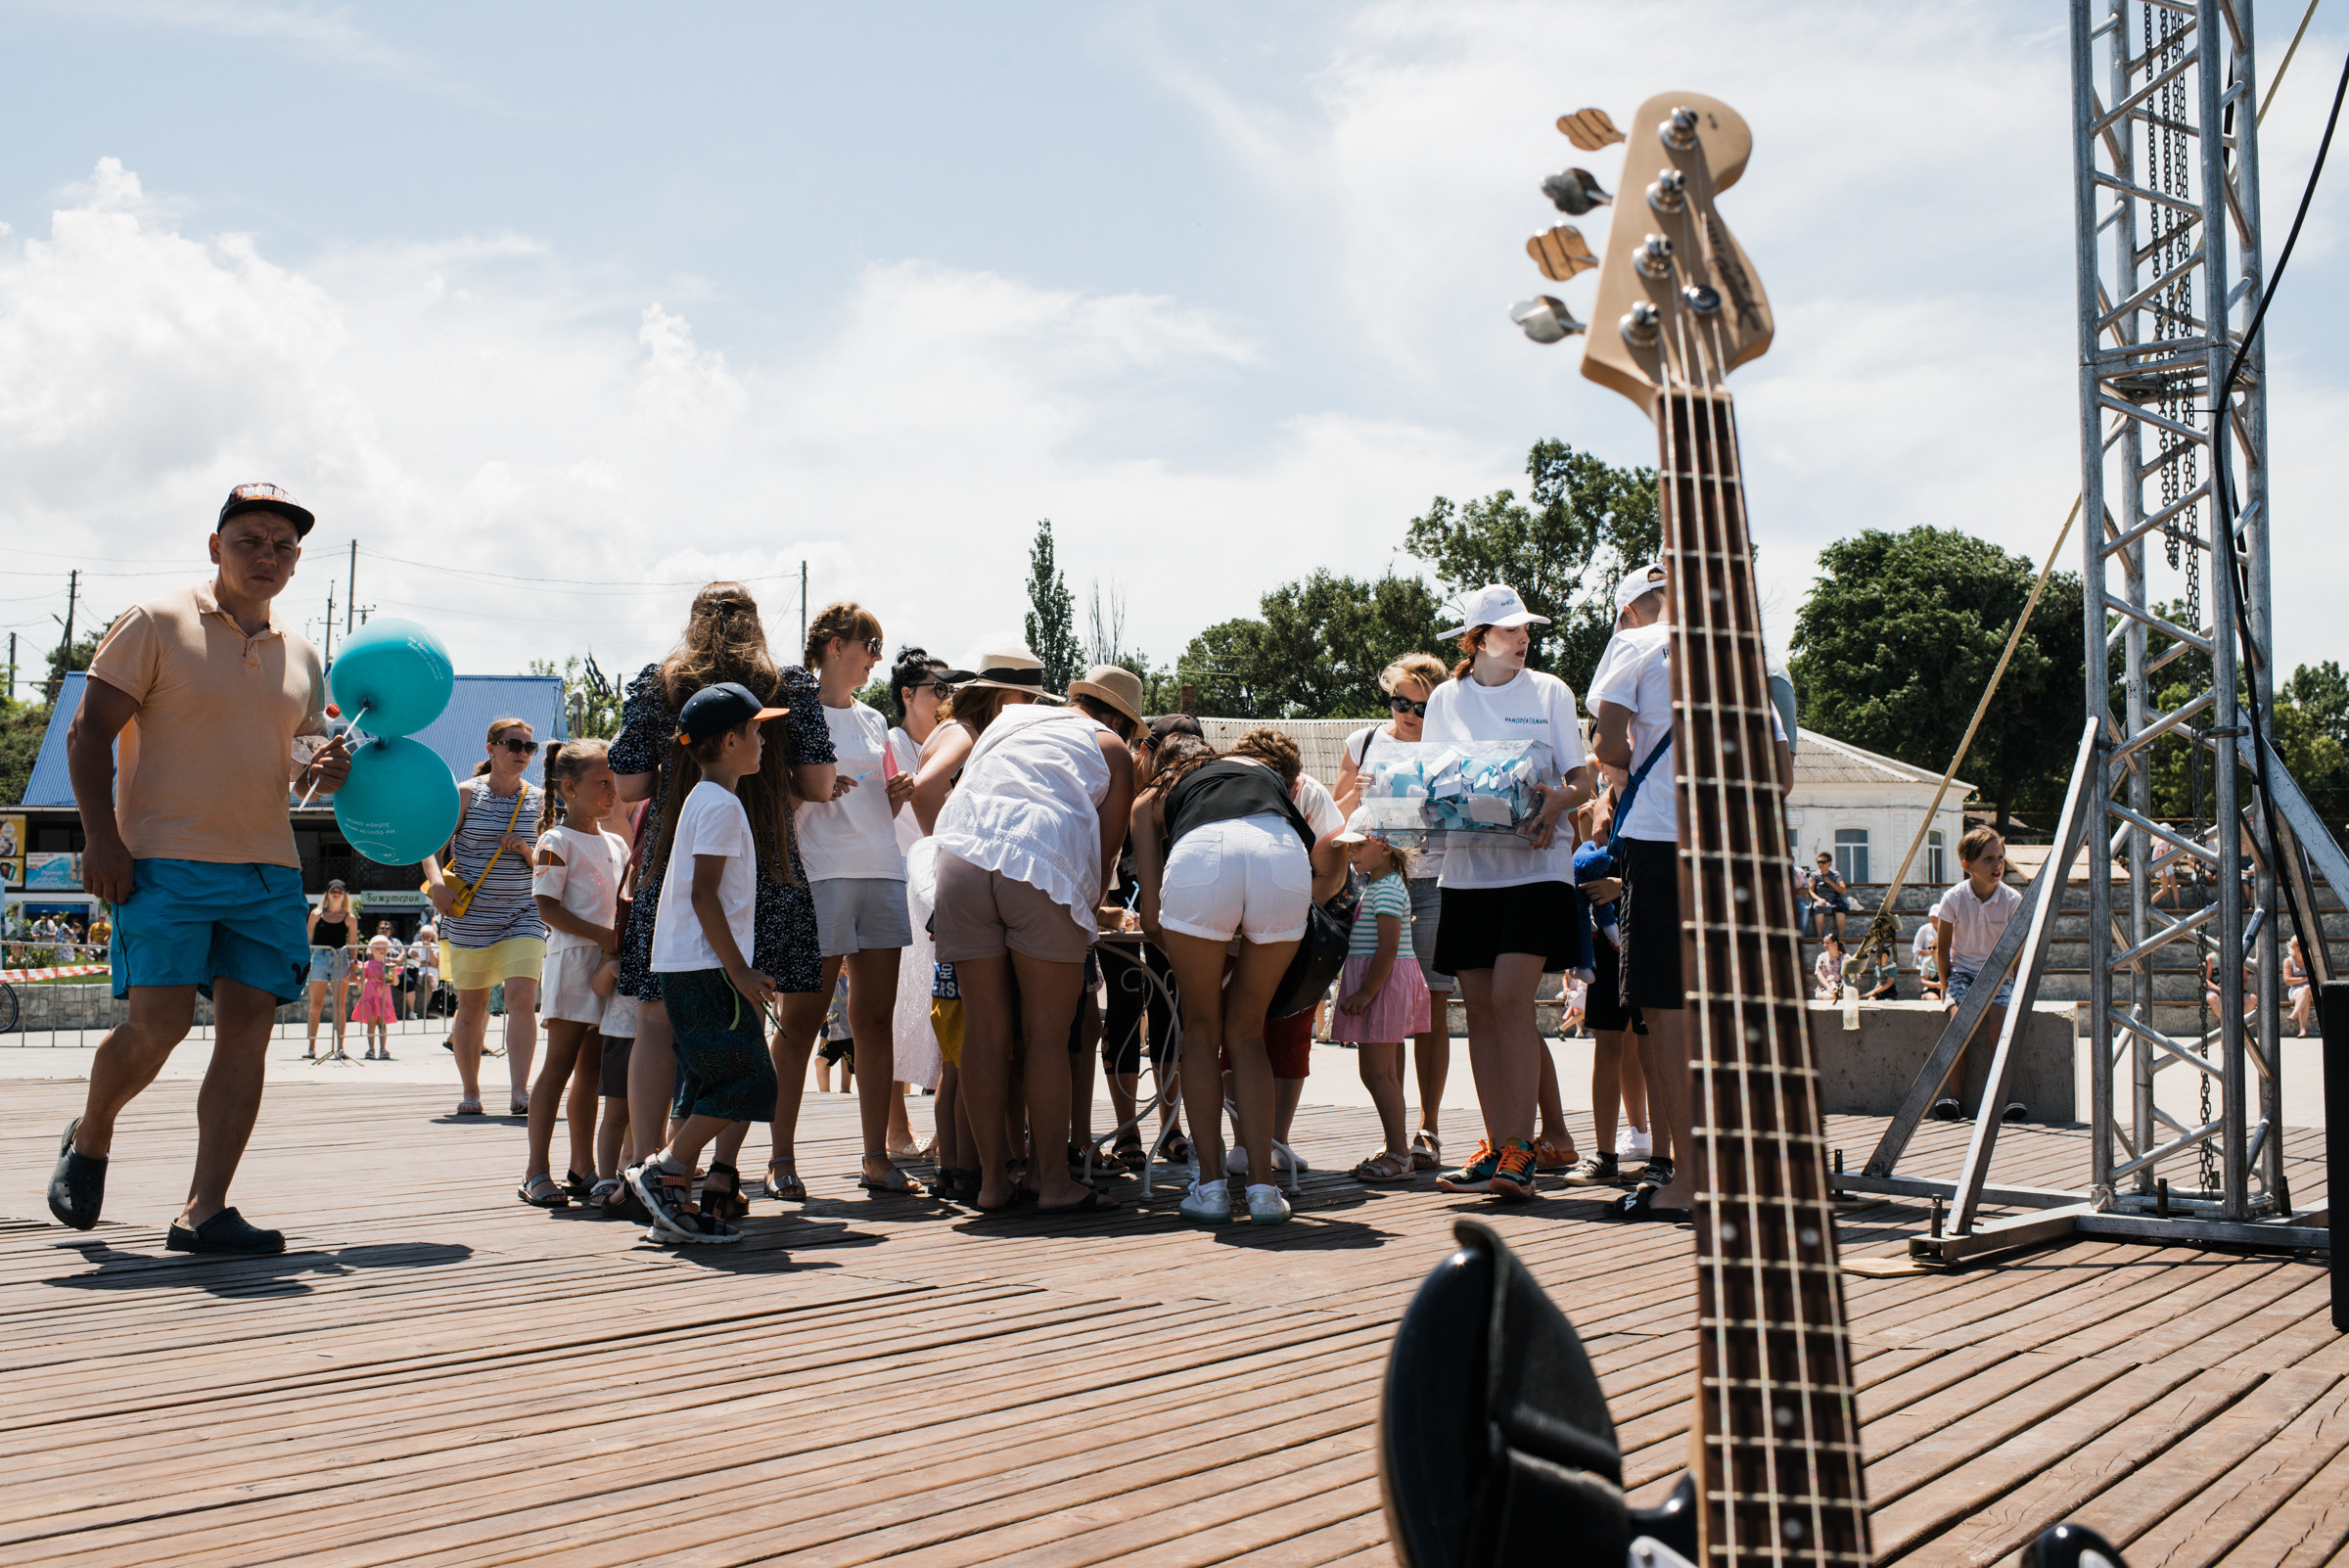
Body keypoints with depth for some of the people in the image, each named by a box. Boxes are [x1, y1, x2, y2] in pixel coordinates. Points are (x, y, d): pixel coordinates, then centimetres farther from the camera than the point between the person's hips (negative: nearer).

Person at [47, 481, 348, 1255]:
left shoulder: (300, 654, 16)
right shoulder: (156, 624, 1)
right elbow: (89, 731, -2)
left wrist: (320, 772, 2)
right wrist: (100, 835, -12)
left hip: (267, 870, 5)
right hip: (166, 861, -5)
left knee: (247, 1029, -4)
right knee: (159, 1023, -10)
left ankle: (203, 1211, -1)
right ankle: (89, 1139, 21)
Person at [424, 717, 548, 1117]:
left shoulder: (538, 800, 7)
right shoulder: (465, 794, 0)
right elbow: (432, 844, -2)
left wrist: (526, 851, -10)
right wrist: (437, 881, -19)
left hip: (523, 914, 1)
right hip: (470, 915, -1)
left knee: (523, 997, -15)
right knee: (471, 1005, 7)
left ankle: (519, 1092, -17)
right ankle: (470, 1092, 21)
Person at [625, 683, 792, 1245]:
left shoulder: (698, 800, 19)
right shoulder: (721, 804, -11)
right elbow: (703, 895, -18)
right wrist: (740, 971, -18)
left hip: (685, 968, 10)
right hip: (707, 967, -10)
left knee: (704, 1088, 9)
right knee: (747, 1078, -9)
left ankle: (676, 1208, 8)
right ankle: (661, 1172, -5)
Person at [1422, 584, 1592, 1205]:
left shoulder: (1549, 692, 6)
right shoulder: (1446, 700, 11)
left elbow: (1582, 781, 3)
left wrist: (1558, 800, -19)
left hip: (1535, 863, -3)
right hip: (1468, 866, 3)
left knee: (1511, 997, -15)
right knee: (1481, 1008, 2)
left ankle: (1520, 1150, -13)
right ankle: (1496, 1147, 9)